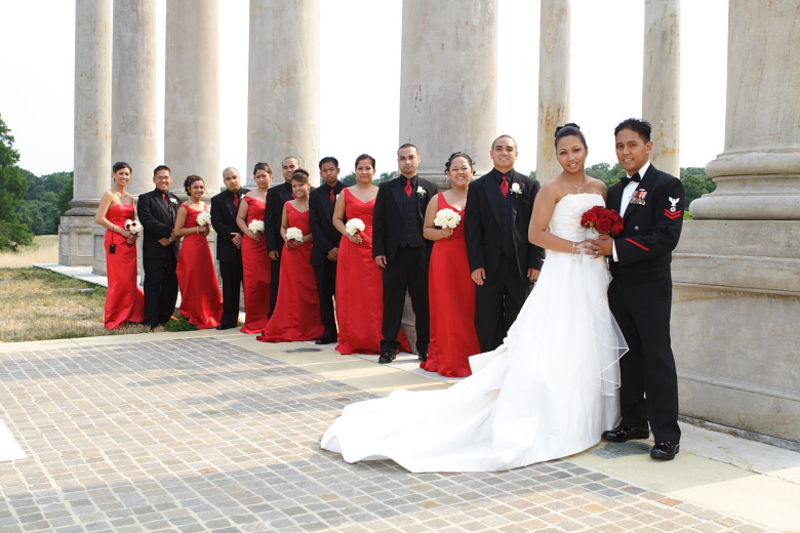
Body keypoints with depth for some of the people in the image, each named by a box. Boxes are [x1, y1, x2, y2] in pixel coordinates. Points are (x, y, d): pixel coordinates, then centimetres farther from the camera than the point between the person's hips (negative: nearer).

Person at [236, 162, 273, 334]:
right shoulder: (249, 197, 8)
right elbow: (239, 218, 10)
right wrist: (248, 232, -7)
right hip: (253, 243, 0)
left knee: (271, 279, -1)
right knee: (253, 280, -1)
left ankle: (269, 319, 7)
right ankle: (254, 320, 5)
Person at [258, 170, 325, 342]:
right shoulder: (288, 205, 10)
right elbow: (282, 227, 15)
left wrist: (303, 239, -15)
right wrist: (286, 239, -5)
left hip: (308, 251, -3)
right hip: (290, 252, 3)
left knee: (309, 288, 0)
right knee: (290, 289, 2)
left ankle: (309, 327, 9)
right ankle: (290, 327, 8)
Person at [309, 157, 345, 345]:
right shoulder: (316, 194, 10)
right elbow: (315, 225, 5)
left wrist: (340, 249, -8)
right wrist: (328, 249, -5)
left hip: (342, 250, -3)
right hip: (322, 253, 3)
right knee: (324, 294, 3)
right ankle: (329, 332, 8)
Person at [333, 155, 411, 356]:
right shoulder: (346, 193, 10)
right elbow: (337, 219, 11)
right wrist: (348, 233, -8)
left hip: (375, 247, -1)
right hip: (351, 248, 1)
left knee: (375, 294, -3)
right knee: (350, 293, 2)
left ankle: (376, 340, 6)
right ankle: (352, 340, 11)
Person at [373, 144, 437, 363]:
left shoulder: (429, 188, 8)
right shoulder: (387, 188, 9)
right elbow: (379, 222, 5)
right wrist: (378, 251, -3)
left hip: (422, 252, 0)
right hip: (394, 253, 0)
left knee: (423, 301, 5)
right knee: (392, 301, 4)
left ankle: (424, 346, 15)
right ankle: (389, 346, 11)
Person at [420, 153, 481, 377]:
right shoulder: (438, 199, 10)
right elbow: (427, 231, 12)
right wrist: (442, 232, -9)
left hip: (471, 260, -1)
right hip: (444, 260, 1)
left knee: (470, 308, -3)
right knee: (446, 307, 0)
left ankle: (470, 359, 7)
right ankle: (448, 360, 9)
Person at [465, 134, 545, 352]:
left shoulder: (531, 185, 7)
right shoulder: (478, 187, 6)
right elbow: (472, 229, 1)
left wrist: (536, 263, -5)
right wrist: (476, 264, -8)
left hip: (521, 266, 0)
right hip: (489, 266, 0)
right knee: (488, 324, 5)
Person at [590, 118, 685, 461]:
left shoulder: (667, 186, -7)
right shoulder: (615, 191, 16)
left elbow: (666, 238, -17)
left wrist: (617, 248, -19)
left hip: (650, 288, -7)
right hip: (619, 288, 7)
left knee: (657, 358, -5)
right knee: (629, 356, 13)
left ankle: (666, 434, 1)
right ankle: (634, 422, 23)